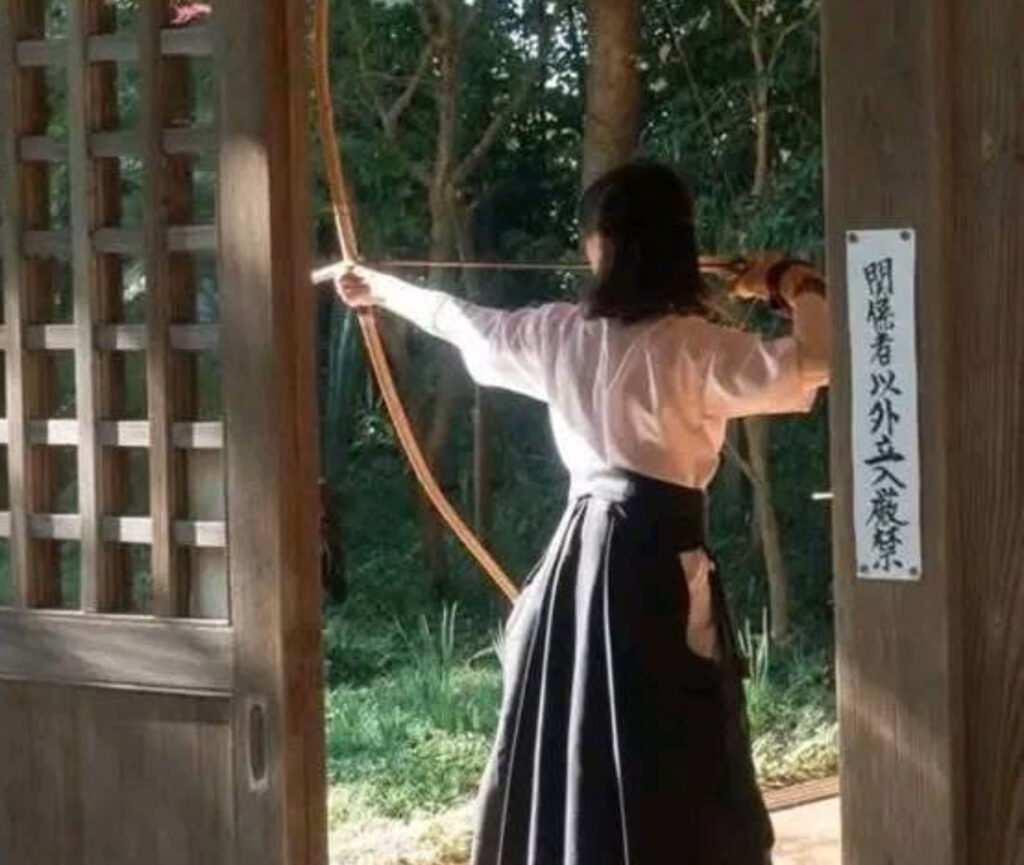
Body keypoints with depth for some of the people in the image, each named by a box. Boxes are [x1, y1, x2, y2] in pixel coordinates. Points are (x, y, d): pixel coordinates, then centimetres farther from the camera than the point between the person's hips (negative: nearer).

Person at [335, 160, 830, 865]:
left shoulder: (560, 335, 4)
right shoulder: (690, 346, -12)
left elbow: (467, 323, 21)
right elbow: (810, 364, -23)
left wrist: (380, 289, 39)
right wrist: (795, 287, -4)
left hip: (582, 552, 5)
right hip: (660, 556, -5)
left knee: (569, 745, 13)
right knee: (671, 755, -4)